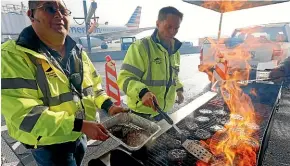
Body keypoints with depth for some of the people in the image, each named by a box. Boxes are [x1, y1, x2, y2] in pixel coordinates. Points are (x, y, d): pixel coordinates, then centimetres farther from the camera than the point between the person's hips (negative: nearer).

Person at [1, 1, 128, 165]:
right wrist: (80, 125, -30)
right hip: (49, 144, -6)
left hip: (80, 135, 7)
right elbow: (22, 113, -26)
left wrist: (108, 105, -8)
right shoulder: (14, 55, -20)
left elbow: (93, 85, 9)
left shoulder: (78, 52, 1)